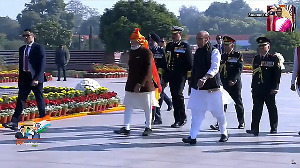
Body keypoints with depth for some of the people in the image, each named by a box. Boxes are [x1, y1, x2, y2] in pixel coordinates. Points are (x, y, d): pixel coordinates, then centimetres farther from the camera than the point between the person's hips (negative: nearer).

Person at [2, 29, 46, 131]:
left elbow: (42, 64, -12)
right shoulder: (22, 49, 13)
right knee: (20, 100, -1)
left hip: (36, 78, -5)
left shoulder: (39, 48, -6)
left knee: (40, 100, 6)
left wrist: (37, 78, -19)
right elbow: (20, 64, 18)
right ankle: (14, 123, -6)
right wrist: (20, 79, 12)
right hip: (24, 78, 5)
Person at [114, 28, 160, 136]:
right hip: (131, 85, 7)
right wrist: (131, 83, 17)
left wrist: (140, 84, -22)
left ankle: (148, 128, 16)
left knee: (147, 107, 5)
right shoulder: (132, 52, 11)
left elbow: (148, 70, -17)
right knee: (128, 106, 1)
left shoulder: (146, 52, -12)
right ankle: (126, 128, 2)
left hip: (145, 85, -7)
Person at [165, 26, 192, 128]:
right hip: (171, 76, 5)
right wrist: (165, 77, 16)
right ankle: (177, 120, 12)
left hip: (181, 75, -5)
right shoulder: (169, 46, 15)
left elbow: (189, 62, -1)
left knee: (178, 94, -15)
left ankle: (183, 117, 0)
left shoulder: (185, 46, 0)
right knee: (174, 96, 6)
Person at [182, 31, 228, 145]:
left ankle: (224, 133, 26)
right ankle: (192, 137, 2)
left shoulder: (214, 52, -9)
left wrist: (205, 78, -35)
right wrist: (192, 83, 19)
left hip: (212, 88, -6)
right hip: (197, 88, 6)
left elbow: (214, 68, -21)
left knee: (218, 112, 7)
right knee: (196, 112, 2)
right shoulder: (197, 52, 12)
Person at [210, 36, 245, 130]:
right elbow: (218, 70, 14)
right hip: (223, 84, 3)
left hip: (235, 84, -3)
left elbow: (239, 69, -10)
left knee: (238, 103, 8)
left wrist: (233, 80, -20)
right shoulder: (222, 56, 13)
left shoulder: (238, 55, -1)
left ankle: (241, 122, 22)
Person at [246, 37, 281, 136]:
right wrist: (253, 87, 12)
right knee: (256, 109, 1)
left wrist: (275, 87, -12)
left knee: (272, 109, 6)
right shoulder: (256, 59, 14)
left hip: (269, 90, -4)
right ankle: (255, 129, 1)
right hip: (257, 89, 4)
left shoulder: (274, 59, -2)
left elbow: (277, 74, -5)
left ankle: (274, 128, 18)